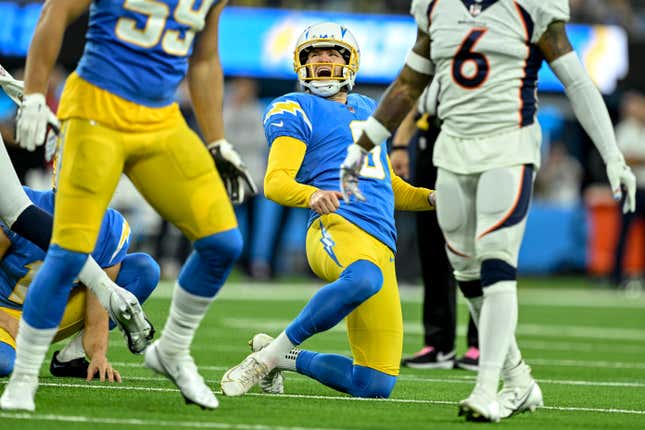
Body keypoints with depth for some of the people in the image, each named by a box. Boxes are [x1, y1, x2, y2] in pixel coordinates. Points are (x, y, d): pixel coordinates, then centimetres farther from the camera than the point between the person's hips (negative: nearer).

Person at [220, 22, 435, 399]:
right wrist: (312, 195, -27)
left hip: (381, 242, 7)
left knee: (375, 386, 0)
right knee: (365, 278, -45)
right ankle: (271, 353, -27)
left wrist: (432, 198, 18)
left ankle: (285, 358, 24)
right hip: (337, 226, -7)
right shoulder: (298, 111, 8)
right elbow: (275, 183, -6)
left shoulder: (368, 110, 28)